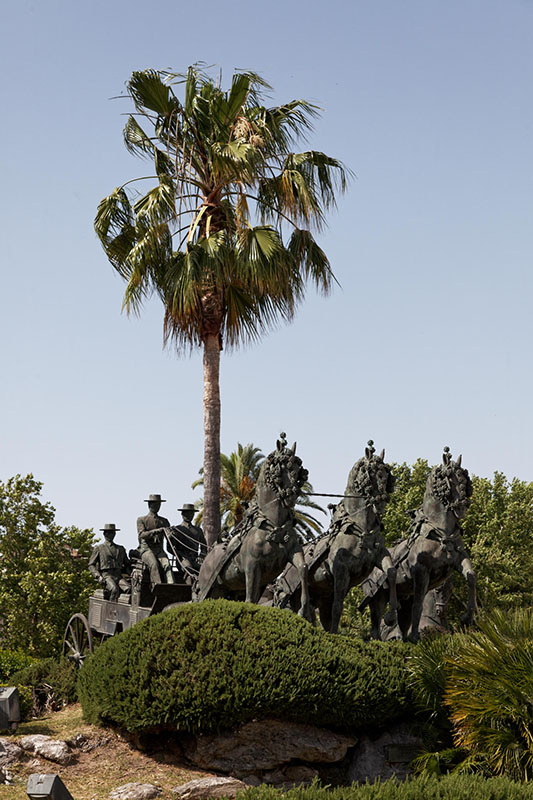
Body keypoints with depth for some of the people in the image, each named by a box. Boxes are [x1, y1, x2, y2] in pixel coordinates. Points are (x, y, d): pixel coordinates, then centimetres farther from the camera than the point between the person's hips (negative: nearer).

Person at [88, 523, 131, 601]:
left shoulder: (121, 549, 25)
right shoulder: (98, 548, 15)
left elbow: (127, 564, 28)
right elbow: (91, 566, 9)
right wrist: (98, 576, -8)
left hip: (118, 576, 3)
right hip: (106, 576, -3)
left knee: (128, 588, -30)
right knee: (114, 589, -36)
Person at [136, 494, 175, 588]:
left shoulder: (164, 521, 24)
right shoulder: (141, 520, 13)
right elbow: (142, 534, -5)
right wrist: (156, 531, -20)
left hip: (159, 550, 3)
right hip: (146, 549, -3)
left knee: (166, 564, -28)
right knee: (154, 564, -33)